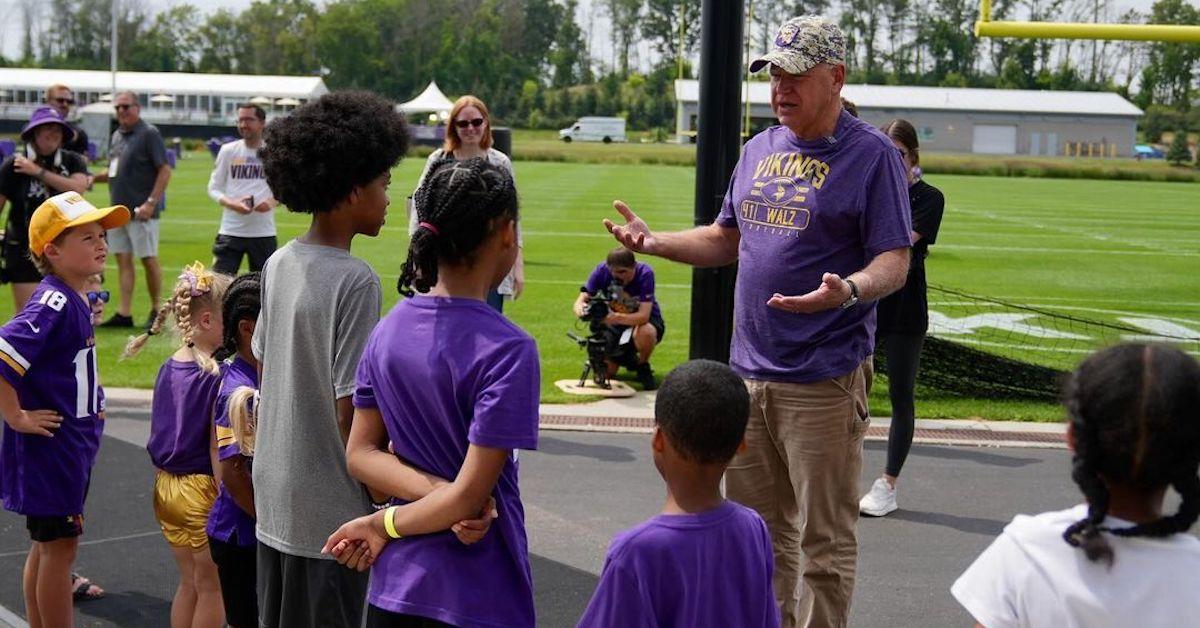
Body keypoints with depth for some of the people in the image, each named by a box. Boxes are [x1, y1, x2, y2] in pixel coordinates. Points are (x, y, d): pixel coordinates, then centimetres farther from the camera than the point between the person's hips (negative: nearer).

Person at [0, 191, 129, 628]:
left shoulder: (74, 301, 8)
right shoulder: (54, 304, -22)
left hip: (70, 448, 9)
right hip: (49, 447, -9)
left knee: (48, 545, 18)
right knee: (59, 545, 0)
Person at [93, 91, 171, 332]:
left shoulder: (149, 133, -9)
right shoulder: (117, 135, 15)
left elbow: (165, 170, -14)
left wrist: (151, 203, -20)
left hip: (141, 211, -8)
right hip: (118, 209, 8)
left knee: (149, 259, -1)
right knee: (123, 259, 7)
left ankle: (157, 311, 9)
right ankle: (124, 314, 9)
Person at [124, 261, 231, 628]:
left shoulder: (169, 368, 4)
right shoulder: (217, 376, -18)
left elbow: (161, 435, 11)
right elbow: (216, 448, -18)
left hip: (166, 486, 7)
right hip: (202, 488, -7)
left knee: (189, 583, 19)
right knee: (211, 587, 6)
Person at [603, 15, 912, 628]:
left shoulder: (872, 155, -7)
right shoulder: (759, 149, 13)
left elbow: (894, 260, -13)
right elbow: (726, 238, 22)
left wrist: (849, 290, -33)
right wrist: (655, 242, 7)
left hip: (824, 382, -7)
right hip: (748, 371, 7)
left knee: (823, 539, 0)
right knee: (758, 527, 17)